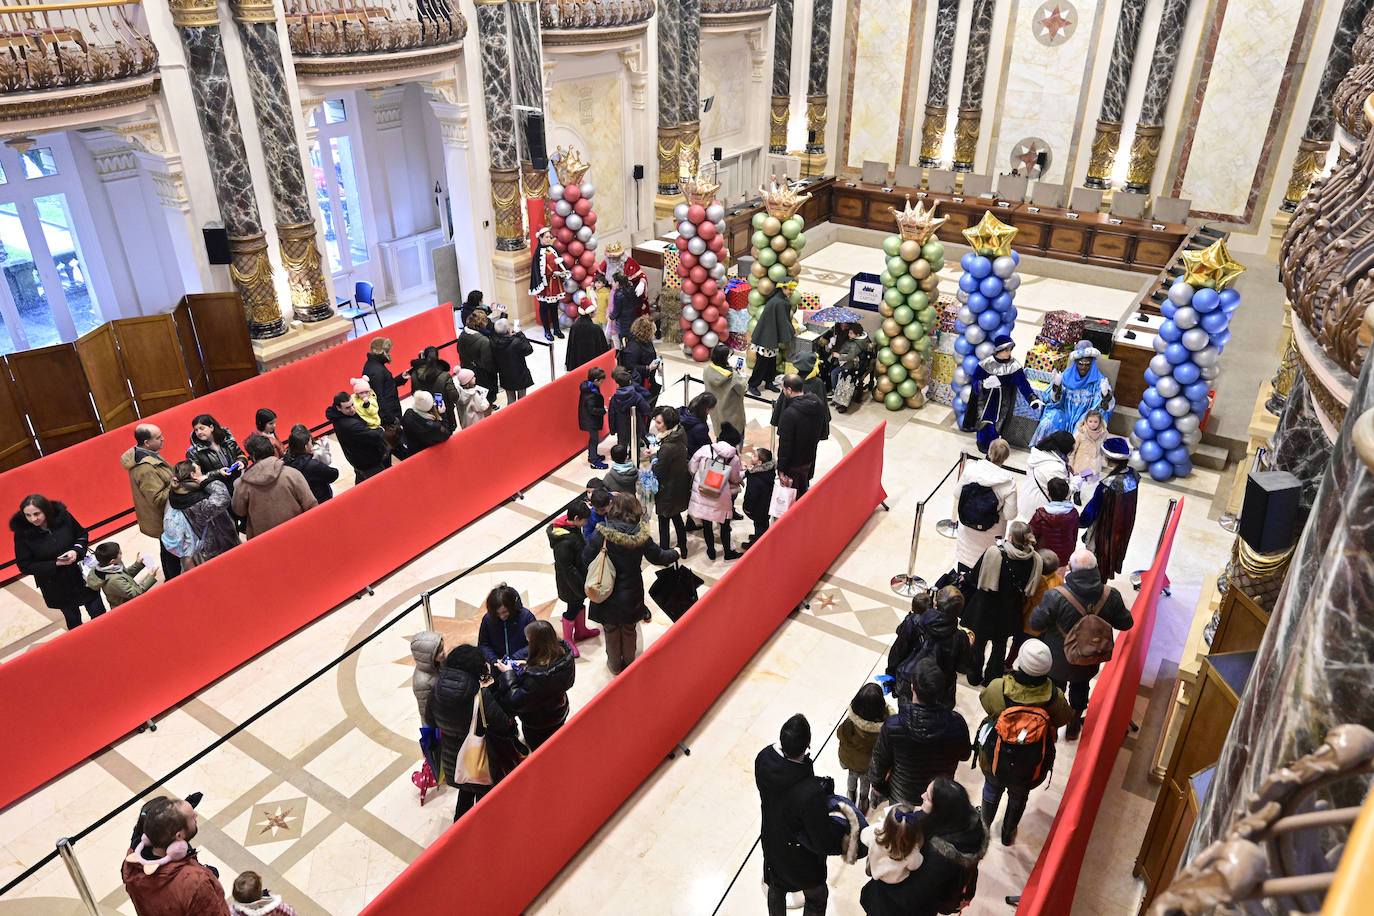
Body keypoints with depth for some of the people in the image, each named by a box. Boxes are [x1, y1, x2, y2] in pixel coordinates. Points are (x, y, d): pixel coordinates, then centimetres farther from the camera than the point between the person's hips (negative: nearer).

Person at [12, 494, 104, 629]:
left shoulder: (63, 517, -15)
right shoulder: (22, 534, -18)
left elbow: (83, 535, 2)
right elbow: (25, 566, -12)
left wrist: (76, 550, -18)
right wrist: (56, 564, -22)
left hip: (81, 576, 1)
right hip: (55, 587, -1)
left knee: (99, 614, 15)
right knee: (73, 620, 17)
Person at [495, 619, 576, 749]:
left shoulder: (536, 676, -46)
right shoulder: (564, 655, -23)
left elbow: (516, 702, -32)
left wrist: (508, 674, -23)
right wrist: (526, 667, -9)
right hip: (560, 713, 6)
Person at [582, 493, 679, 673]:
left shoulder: (601, 534, -23)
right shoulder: (640, 536, -20)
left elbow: (586, 559, -13)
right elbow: (657, 557, -6)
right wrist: (675, 554, 14)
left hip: (607, 593, -1)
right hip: (631, 594, 1)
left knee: (611, 630, 23)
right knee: (629, 629, 25)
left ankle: (614, 664, 41)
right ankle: (629, 663, 44)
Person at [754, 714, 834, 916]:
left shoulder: (764, 758, -28)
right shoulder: (812, 793, -44)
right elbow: (821, 836, -28)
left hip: (771, 843, 5)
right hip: (800, 856, -5)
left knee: (776, 889, 33)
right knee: (816, 898, 27)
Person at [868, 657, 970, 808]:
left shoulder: (892, 726, -34)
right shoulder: (957, 724, -31)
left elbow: (880, 761, -16)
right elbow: (964, 756, -9)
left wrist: (876, 784, 4)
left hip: (901, 793, -1)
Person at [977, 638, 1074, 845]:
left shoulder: (998, 689, -34)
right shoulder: (1054, 698, -32)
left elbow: (984, 699, -10)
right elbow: (1065, 718, -10)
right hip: (1029, 768, 0)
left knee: (992, 789, 31)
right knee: (1018, 797, 30)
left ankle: (984, 825, 58)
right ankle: (1008, 834, 55)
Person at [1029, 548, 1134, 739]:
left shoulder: (1056, 597, -34)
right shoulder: (1111, 596, -23)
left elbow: (1036, 623, -21)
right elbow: (1126, 623, -6)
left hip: (1058, 661, -2)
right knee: (1080, 689, 30)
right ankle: (1074, 725, 50)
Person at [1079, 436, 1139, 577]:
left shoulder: (1107, 485, -36)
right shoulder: (1133, 475, -14)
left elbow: (1093, 508, -21)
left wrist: (1081, 522, -4)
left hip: (1105, 529, -7)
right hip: (1125, 527, 7)